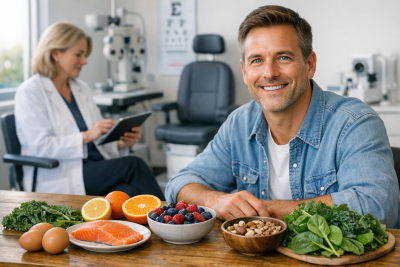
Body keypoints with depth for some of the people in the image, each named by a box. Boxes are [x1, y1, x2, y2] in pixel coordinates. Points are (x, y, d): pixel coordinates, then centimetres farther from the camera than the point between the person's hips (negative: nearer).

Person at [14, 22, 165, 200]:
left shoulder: (82, 90, 19)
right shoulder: (29, 92, -2)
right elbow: (41, 147, -13)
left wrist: (121, 143, -4)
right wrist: (87, 136, -23)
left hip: (95, 169, 6)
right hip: (56, 181, -6)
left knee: (129, 192, -28)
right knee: (133, 165, -25)